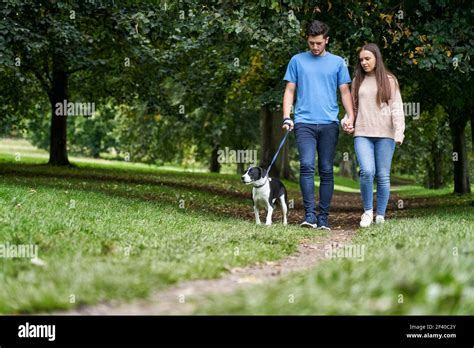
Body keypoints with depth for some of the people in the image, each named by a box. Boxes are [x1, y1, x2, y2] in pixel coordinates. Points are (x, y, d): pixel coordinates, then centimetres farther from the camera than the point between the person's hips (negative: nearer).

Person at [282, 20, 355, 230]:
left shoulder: (337, 62, 11)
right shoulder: (297, 61, 11)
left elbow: (345, 92, 11)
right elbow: (290, 91, 11)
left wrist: (350, 116, -4)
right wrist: (286, 117, -2)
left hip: (329, 124, 1)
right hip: (304, 123, -1)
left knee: (326, 171, 2)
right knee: (307, 166, -16)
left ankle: (323, 217, 7)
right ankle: (309, 214, -17)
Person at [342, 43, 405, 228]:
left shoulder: (389, 80, 6)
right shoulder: (357, 81, 15)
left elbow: (396, 108, 1)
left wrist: (399, 132, -10)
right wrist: (347, 122, 2)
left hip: (385, 135, -1)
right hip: (362, 134, 1)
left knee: (383, 176, 1)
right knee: (367, 171, -17)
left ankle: (380, 216, 10)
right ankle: (367, 210, -1)